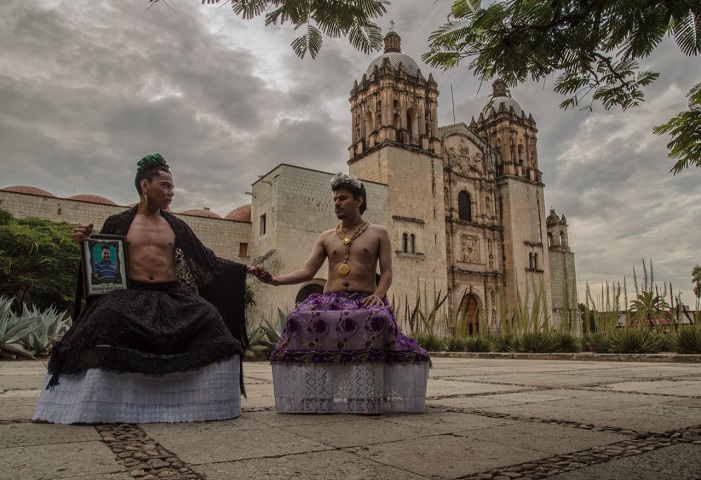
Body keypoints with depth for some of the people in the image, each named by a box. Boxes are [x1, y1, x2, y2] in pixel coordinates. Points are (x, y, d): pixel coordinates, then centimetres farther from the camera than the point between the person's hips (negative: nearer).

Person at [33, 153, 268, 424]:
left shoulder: (176, 226, 14)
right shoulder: (117, 223, 10)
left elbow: (206, 260, 14)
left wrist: (244, 269, 9)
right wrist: (85, 243, -9)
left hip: (172, 297, 2)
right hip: (130, 296, -1)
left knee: (210, 321, -22)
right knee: (106, 320, -33)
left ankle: (205, 402, -11)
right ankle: (97, 407, -16)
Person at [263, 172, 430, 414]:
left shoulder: (379, 233, 14)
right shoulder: (326, 237, 20)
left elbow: (387, 273, 6)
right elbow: (307, 272, 9)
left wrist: (378, 294, -15)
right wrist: (275, 280, -6)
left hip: (364, 300, -2)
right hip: (330, 300, 3)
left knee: (379, 319, -38)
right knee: (300, 319, -31)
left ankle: (369, 396, -33)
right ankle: (310, 395, -25)